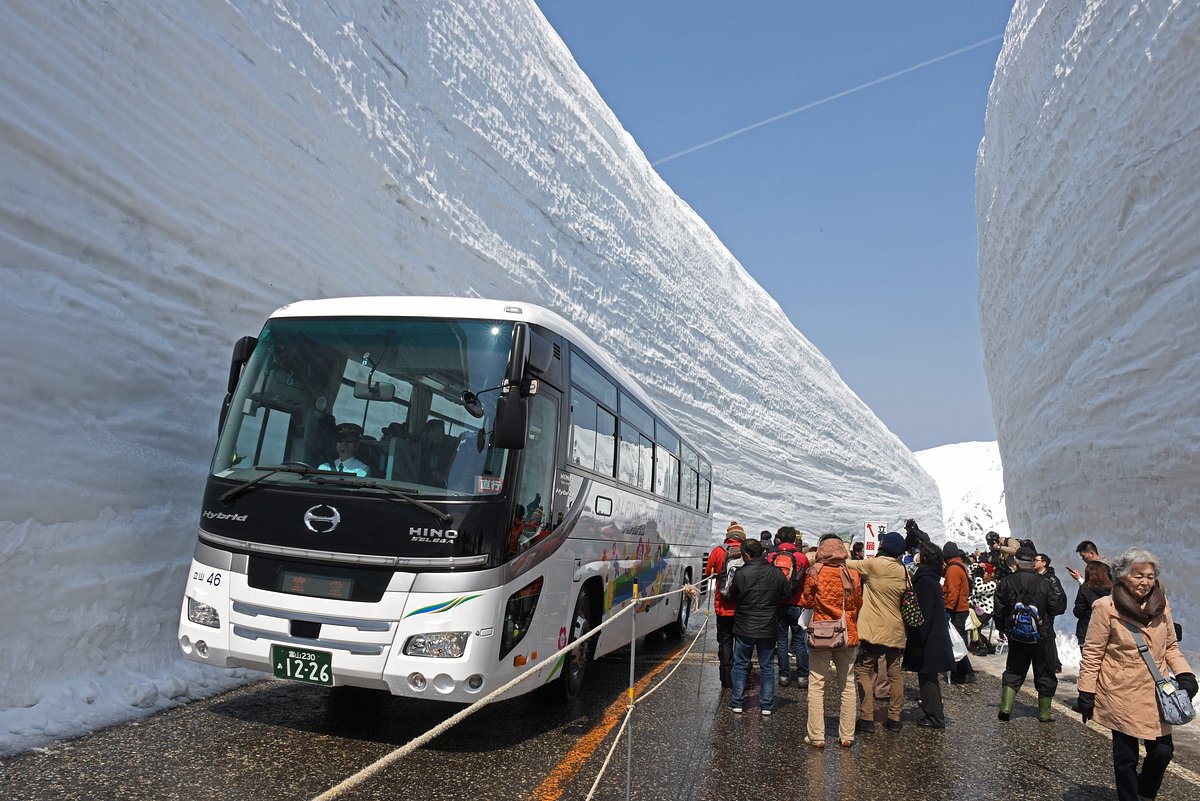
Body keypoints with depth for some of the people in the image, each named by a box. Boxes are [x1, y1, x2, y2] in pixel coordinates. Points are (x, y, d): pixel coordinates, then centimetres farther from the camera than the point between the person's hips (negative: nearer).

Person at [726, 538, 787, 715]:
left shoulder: (741, 573, -16)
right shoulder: (777, 573, -5)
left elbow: (733, 596, -4)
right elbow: (784, 597, 7)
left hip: (745, 628, -3)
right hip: (769, 628, 3)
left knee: (740, 665, 10)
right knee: (767, 666, 13)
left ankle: (737, 703, 14)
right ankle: (767, 705, 15)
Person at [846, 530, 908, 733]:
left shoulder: (874, 565, -13)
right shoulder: (904, 572, 5)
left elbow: (847, 564, -8)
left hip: (874, 629, -6)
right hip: (896, 630, 6)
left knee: (863, 670, 1)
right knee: (894, 672, 13)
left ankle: (867, 718, -2)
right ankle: (895, 718, 18)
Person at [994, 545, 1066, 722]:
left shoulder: (1006, 582, -4)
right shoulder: (1044, 583, -9)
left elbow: (999, 610, 2)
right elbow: (1057, 608, -5)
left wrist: (1001, 628, 17)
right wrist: (1057, 588, 8)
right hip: (1040, 635, -1)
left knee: (1013, 671, 13)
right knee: (1044, 673, 14)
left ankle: (1005, 707, 2)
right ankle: (1044, 712, 20)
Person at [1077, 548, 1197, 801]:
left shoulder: (1161, 605, 4)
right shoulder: (1107, 607, -11)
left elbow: (1170, 646, 16)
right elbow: (1092, 654, -8)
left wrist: (1184, 674, -2)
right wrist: (1086, 694, -9)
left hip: (1155, 694, 5)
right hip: (1122, 695, -5)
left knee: (1163, 751, 6)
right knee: (1126, 756, 4)